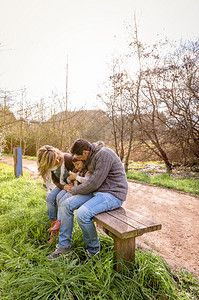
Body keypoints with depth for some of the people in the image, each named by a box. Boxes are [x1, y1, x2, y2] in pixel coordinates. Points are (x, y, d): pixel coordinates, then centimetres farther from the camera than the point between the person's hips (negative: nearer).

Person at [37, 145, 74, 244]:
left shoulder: (67, 158, -30)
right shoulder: (50, 165, -12)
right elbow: (55, 181, -3)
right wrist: (64, 186, -22)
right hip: (62, 184, 5)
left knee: (60, 198, -27)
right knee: (50, 198, -14)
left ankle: (59, 223, -8)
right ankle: (54, 230, -3)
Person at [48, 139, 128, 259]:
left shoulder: (104, 154, -20)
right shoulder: (92, 155, 10)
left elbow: (94, 183, -21)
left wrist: (74, 190, -7)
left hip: (113, 193, -9)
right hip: (97, 191, 9)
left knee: (82, 214, -27)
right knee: (66, 204, -2)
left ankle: (94, 248, 3)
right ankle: (64, 246, 12)